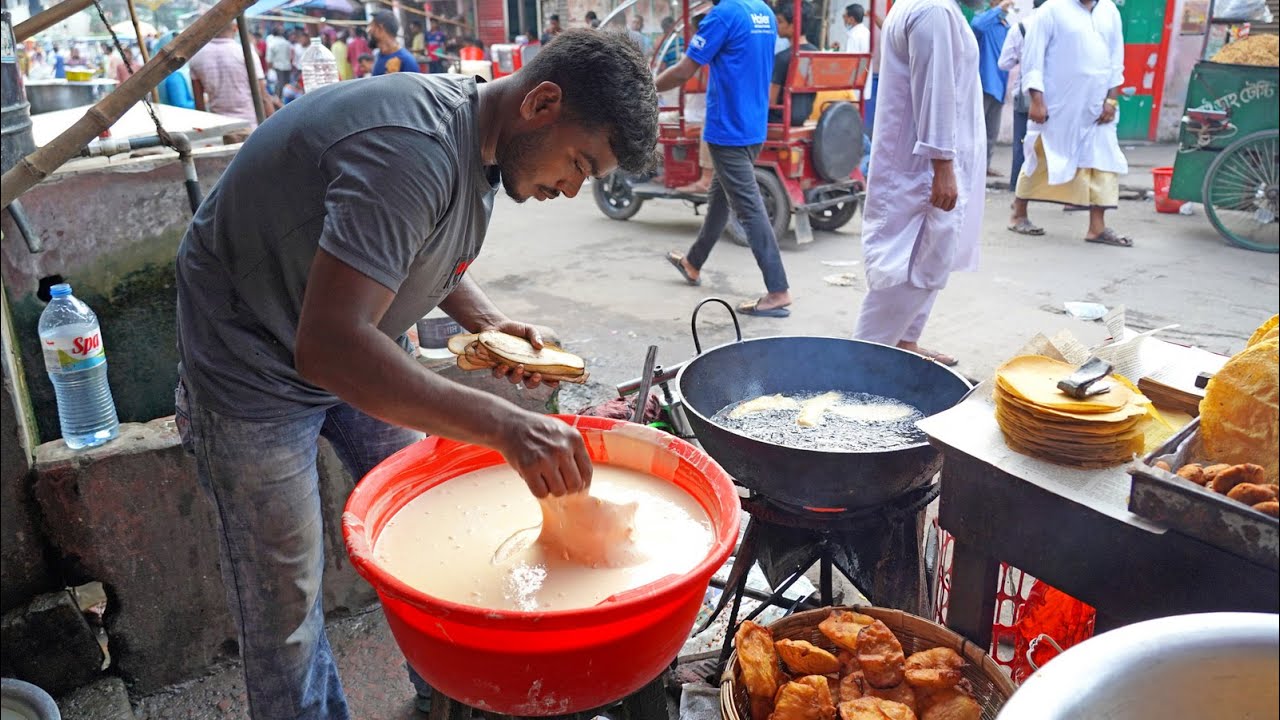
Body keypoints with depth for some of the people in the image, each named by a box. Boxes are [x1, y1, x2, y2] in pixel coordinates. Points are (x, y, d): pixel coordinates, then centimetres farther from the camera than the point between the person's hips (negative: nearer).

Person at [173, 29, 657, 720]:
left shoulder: (478, 140, -4)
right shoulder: (412, 149, -34)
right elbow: (327, 346, -41)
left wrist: (489, 321, -5)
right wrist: (504, 424, -43)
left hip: (353, 346, 8)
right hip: (255, 369, -8)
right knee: (286, 595, 0)